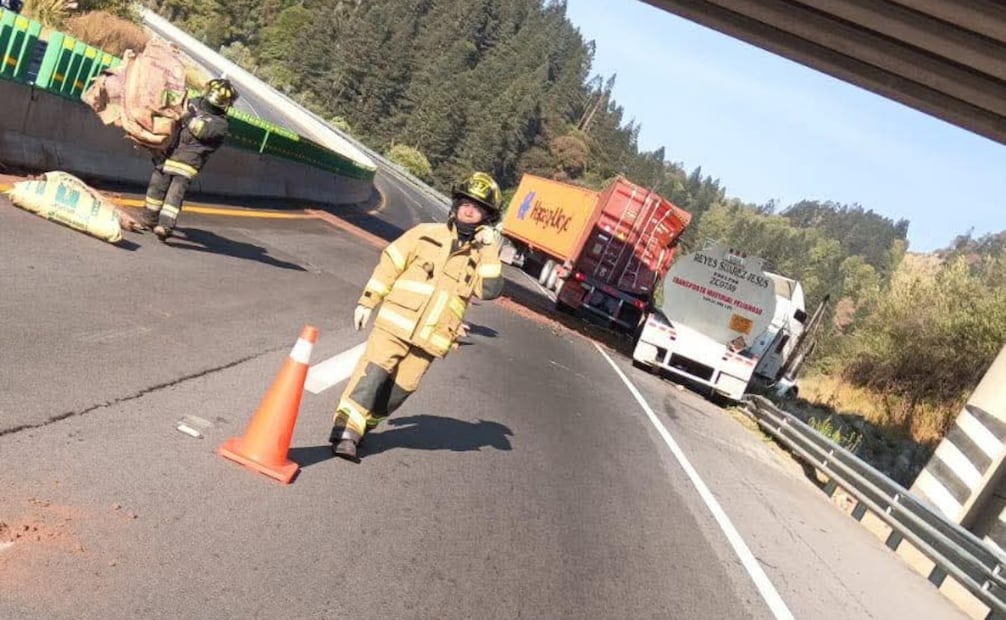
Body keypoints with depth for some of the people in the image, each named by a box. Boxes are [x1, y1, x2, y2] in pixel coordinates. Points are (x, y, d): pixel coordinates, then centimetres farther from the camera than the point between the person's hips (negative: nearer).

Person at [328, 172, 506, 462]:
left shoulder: (483, 255, 7)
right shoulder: (426, 233, 4)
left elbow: (490, 290, -10)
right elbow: (388, 266, 8)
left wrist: (490, 251, -15)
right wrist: (367, 301, 6)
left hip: (430, 339, 2)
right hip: (395, 322, -2)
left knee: (400, 389, 5)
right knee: (373, 374, -10)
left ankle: (362, 426, 22)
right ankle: (345, 431, -5)